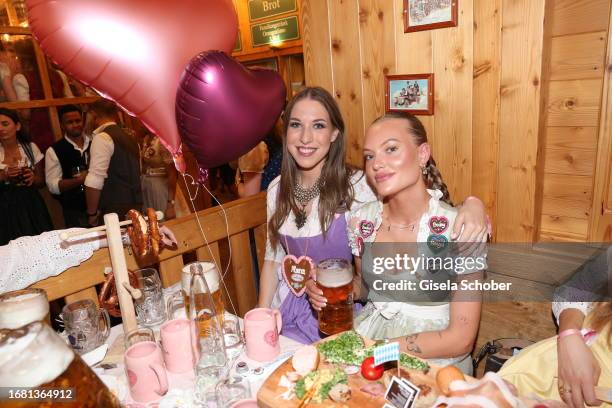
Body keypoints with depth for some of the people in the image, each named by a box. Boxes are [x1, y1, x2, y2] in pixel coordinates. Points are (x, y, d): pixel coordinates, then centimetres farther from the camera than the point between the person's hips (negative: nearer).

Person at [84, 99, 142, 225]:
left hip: (115, 209, -8)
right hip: (135, 203, 8)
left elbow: (95, 180, -17)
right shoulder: (129, 138, 15)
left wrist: (92, 213, -10)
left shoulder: (102, 138, -10)